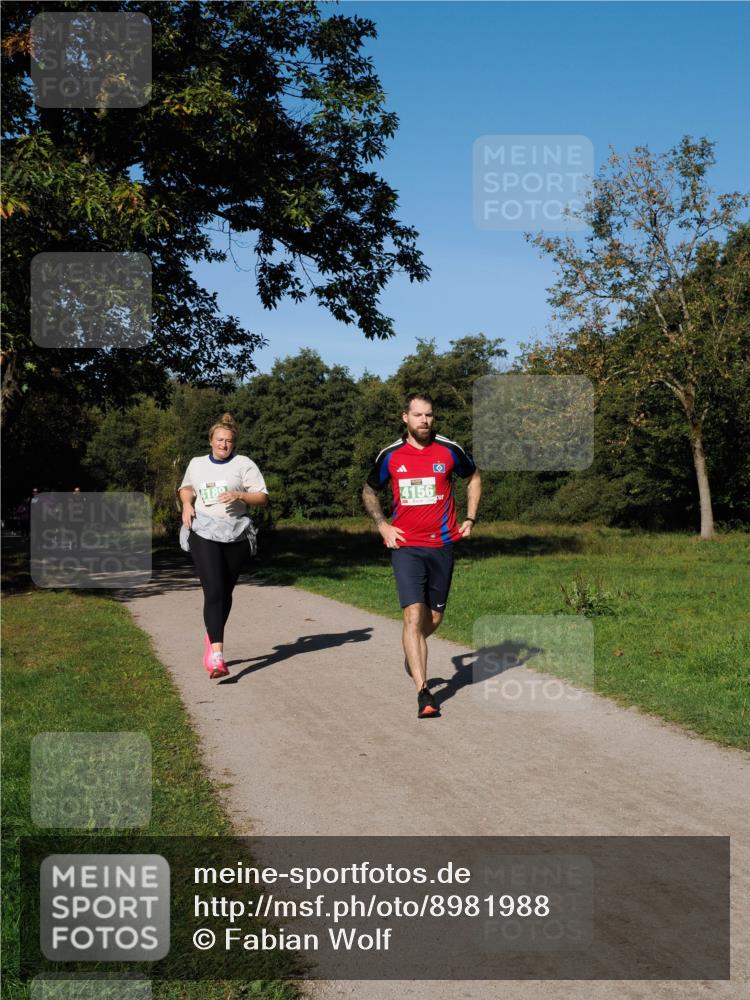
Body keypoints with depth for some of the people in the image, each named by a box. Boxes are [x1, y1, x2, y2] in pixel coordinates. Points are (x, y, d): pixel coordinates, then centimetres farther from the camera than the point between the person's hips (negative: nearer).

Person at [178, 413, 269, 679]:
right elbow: (186, 488, 31)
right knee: (213, 592, -14)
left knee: (225, 593, 11)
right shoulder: (197, 464, 13)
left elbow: (262, 498, -1)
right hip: (204, 534, 0)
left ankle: (212, 637, 37)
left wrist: (239, 495, -19)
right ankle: (217, 653, -21)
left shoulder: (244, 464, 2)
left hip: (236, 535, 0)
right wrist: (186, 503, 10)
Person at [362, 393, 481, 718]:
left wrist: (470, 518, 9)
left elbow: (474, 478, 18)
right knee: (414, 615, -15)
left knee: (434, 617, 11)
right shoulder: (390, 456, -1)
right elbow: (369, 491, 16)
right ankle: (423, 692, -15)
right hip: (406, 546, -2)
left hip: (442, 545, 2)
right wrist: (382, 526, 3)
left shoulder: (449, 450, -1)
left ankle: (413, 652, 45)